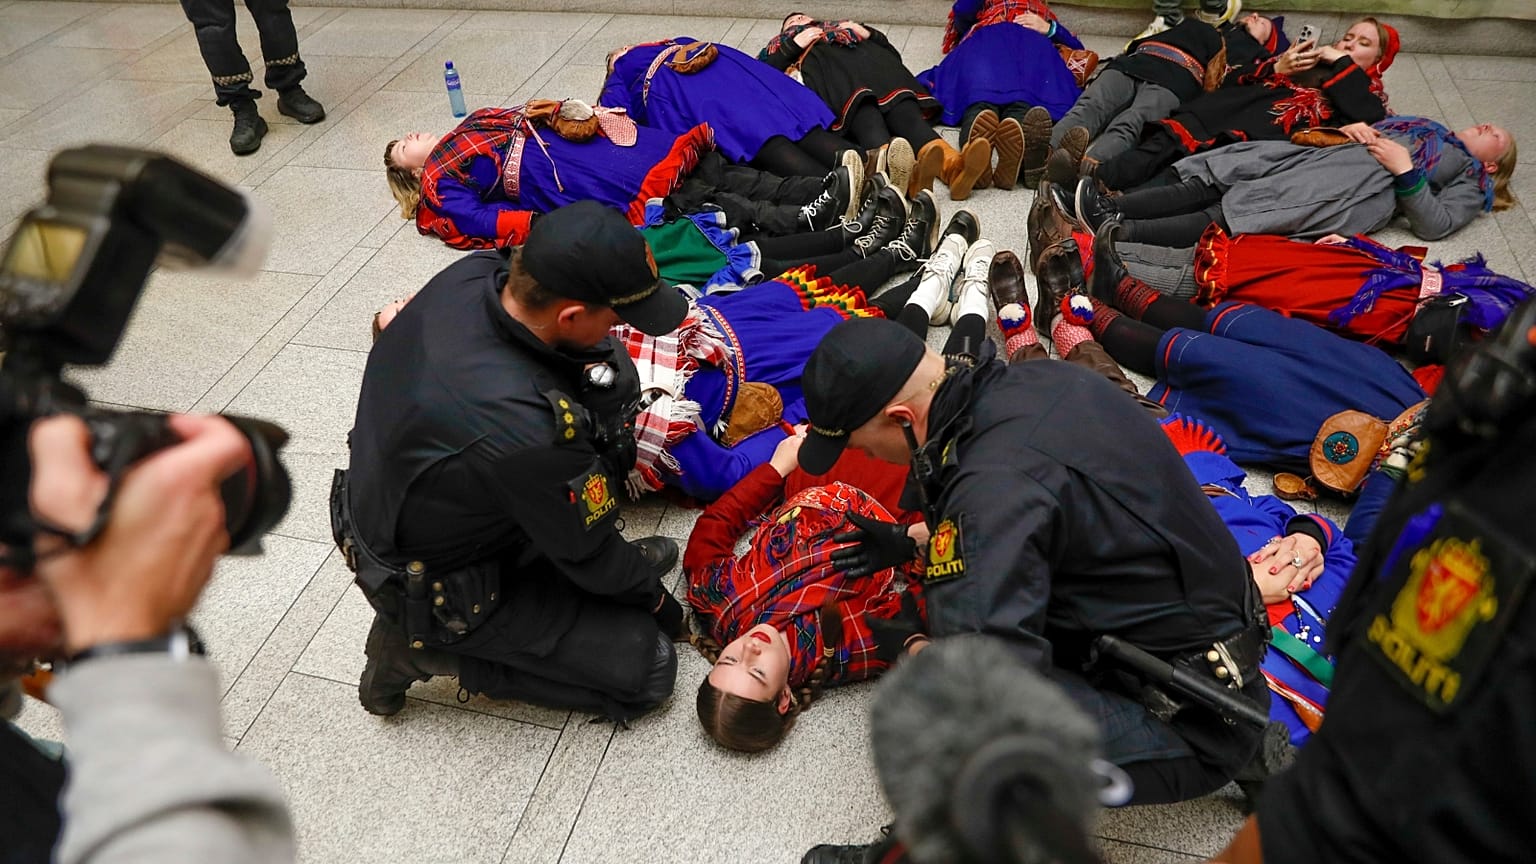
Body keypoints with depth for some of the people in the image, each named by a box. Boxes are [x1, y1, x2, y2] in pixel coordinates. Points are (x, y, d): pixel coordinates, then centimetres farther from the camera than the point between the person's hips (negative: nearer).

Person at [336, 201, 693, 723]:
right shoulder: (525, 430, -40)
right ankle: (429, 647, 3)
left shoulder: (472, 273, -20)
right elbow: (588, 555, -20)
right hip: (434, 588, -7)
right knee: (648, 665, -2)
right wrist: (651, 592, 0)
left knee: (608, 372, -2)